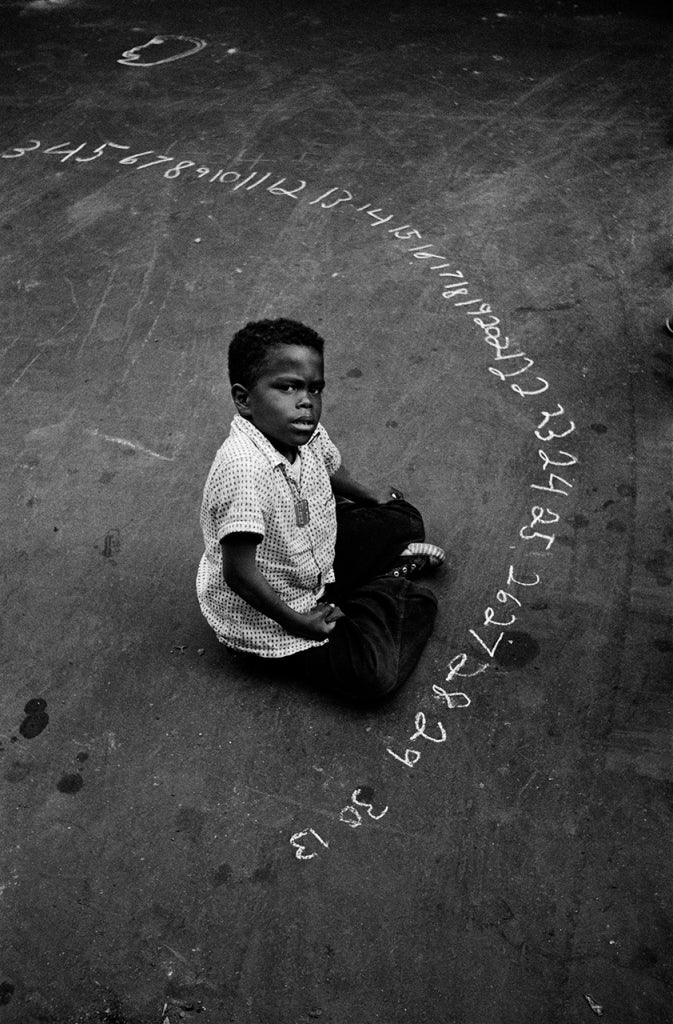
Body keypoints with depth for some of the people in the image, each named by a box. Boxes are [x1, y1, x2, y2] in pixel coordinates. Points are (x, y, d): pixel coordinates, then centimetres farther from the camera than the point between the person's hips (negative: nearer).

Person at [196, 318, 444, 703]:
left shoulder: (306, 432, -13)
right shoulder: (244, 471, -39)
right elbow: (238, 574, -35)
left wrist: (374, 500, 25)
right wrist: (296, 622, -24)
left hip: (317, 562, 8)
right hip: (266, 612, -7)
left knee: (404, 521, 9)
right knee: (373, 677, -16)